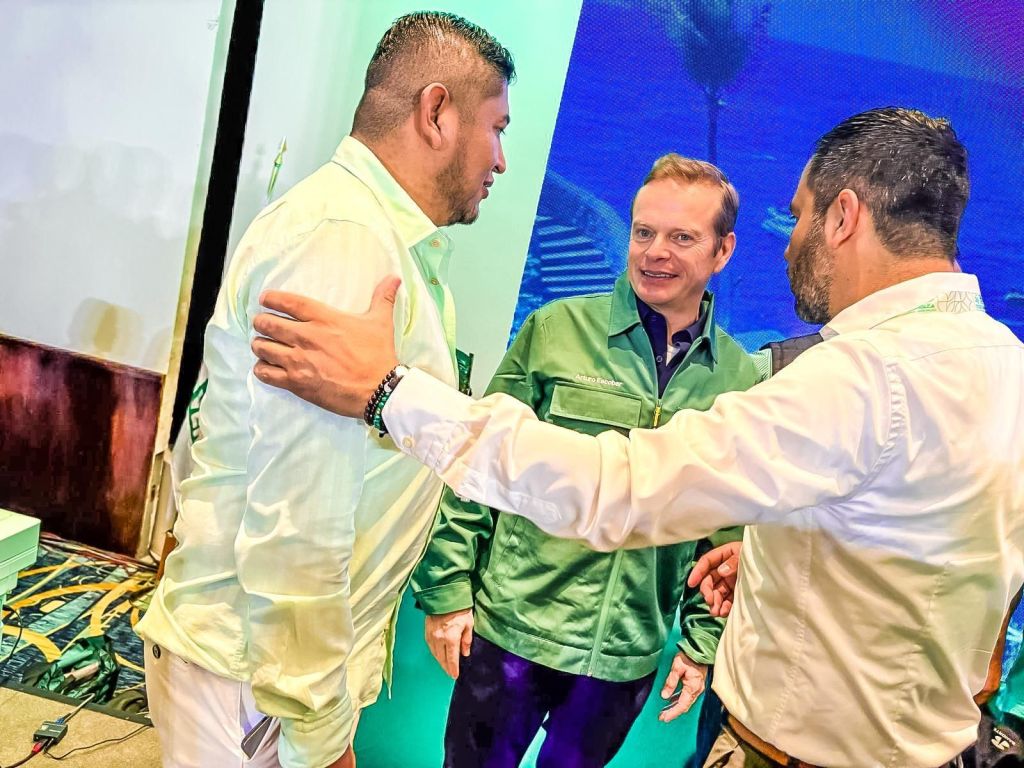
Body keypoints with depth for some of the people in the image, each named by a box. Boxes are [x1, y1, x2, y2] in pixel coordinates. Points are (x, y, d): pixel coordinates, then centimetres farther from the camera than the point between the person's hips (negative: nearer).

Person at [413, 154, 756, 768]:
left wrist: (704, 642, 7)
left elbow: (730, 531, 6)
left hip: (629, 655, 2)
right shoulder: (558, 329, -7)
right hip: (512, 627, -1)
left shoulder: (743, 380, 0)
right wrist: (448, 591, -7)